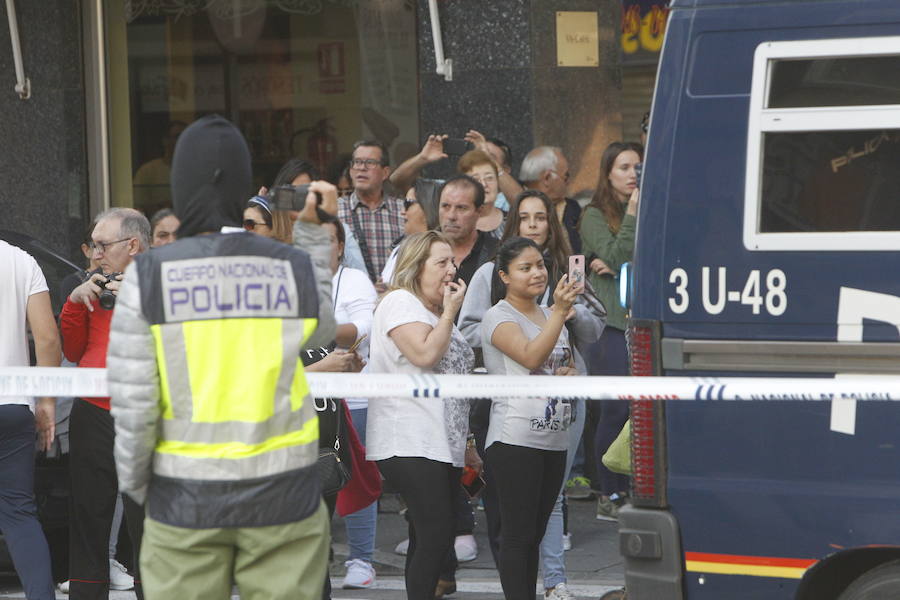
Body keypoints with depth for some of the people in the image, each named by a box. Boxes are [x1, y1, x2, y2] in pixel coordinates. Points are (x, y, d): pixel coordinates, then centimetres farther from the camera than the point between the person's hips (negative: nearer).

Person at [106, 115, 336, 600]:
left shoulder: (149, 277, -11)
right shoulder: (296, 270, -6)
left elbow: (132, 403, -12)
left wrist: (135, 486, 5)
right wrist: (314, 230, 13)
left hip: (187, 499, -1)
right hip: (282, 494, 1)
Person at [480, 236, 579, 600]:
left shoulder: (552, 316, 17)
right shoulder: (499, 317, -6)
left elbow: (569, 366, 27)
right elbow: (531, 356, -23)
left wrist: (570, 375, 3)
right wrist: (559, 311, -31)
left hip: (555, 440, 7)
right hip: (516, 441, -7)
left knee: (534, 535, 11)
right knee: (517, 535, -8)